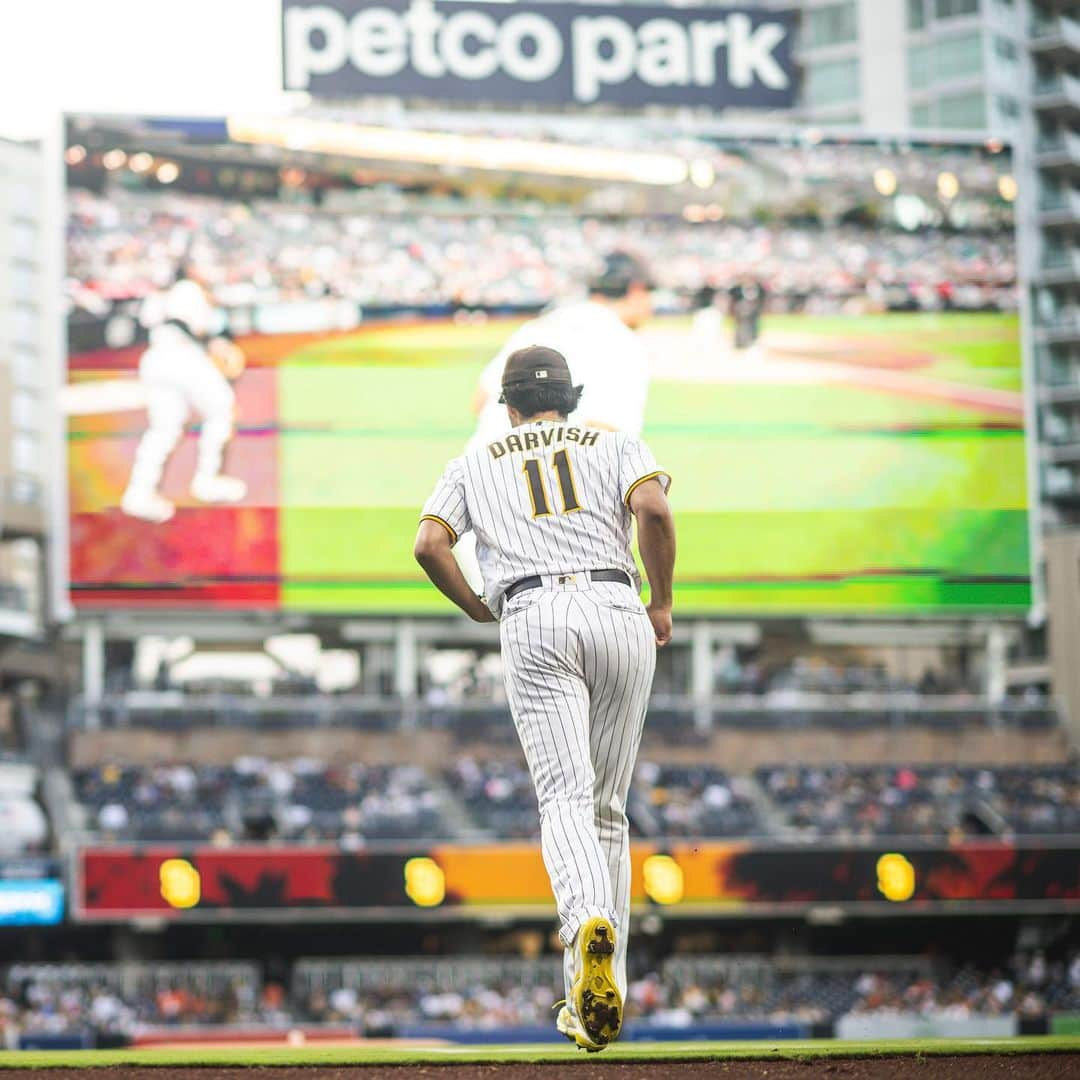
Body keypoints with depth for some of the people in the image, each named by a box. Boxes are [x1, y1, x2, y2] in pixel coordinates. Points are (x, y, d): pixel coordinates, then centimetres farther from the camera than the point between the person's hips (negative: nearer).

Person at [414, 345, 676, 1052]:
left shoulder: (476, 463, 22)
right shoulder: (615, 444, 19)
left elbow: (429, 544, 6)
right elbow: (652, 508, -2)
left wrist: (479, 610, 20)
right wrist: (663, 604, 8)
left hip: (534, 623, -1)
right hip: (618, 610, 1)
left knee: (566, 798, -13)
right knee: (608, 806, 11)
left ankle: (589, 923, -43)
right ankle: (602, 991, 8)